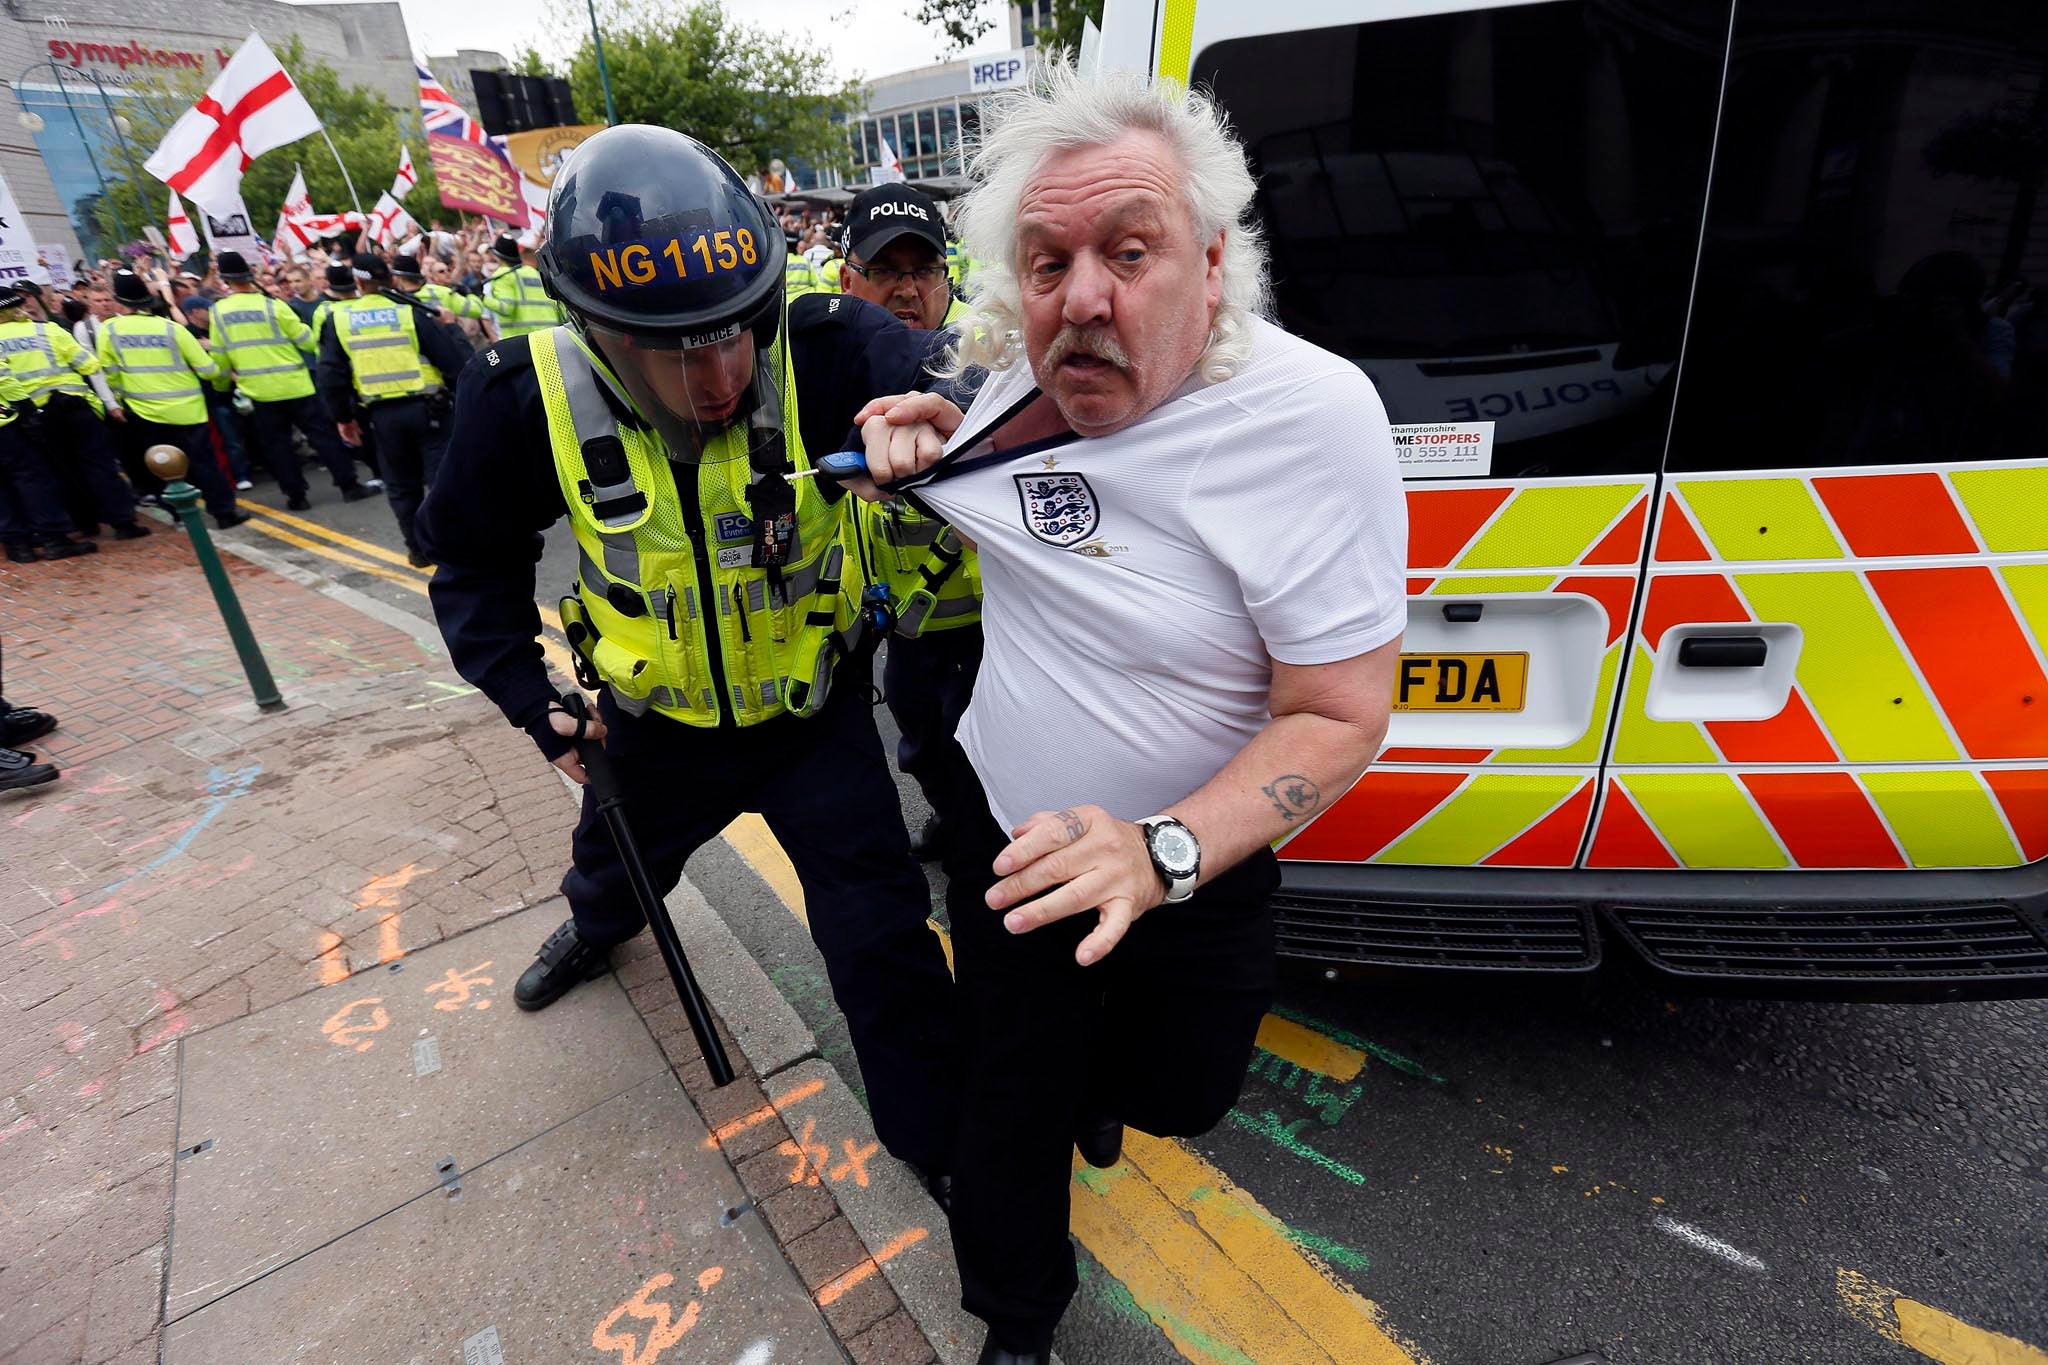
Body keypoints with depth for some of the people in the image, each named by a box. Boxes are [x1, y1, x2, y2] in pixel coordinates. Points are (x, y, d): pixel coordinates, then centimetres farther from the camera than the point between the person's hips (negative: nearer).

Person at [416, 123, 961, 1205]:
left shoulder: (817, 353, -27)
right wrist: (530, 701, -8)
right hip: (659, 721, 3)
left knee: (880, 935, -1)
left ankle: (937, 1133, 28)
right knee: (616, 863, 33)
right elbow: (476, 561, -4)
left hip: (813, 711, -2)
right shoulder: (532, 400, -20)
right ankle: (597, 929, 74)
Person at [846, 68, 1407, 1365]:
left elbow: (1341, 715, -24)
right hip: (1007, 822, 3)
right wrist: (930, 433, -7)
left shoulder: (1312, 415, -26)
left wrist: (1163, 855, -37)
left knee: (1181, 1096, 19)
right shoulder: (1018, 380, -9)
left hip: (1194, 855, -2)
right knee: (1014, 1104, 14)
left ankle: (1100, 1073, 58)